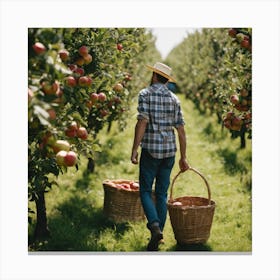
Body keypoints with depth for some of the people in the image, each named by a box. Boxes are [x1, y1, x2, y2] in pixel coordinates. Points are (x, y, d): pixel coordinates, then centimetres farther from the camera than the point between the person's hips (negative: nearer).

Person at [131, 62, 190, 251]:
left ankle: (155, 227, -17)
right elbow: (181, 130, 8)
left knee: (146, 191, 3)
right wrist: (183, 157, 13)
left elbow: (142, 123, -14)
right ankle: (158, 232, 13)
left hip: (150, 150, -4)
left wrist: (134, 150, -12)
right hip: (169, 151, 4)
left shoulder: (146, 94, -3)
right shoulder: (174, 99, 10)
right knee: (162, 194, 10)